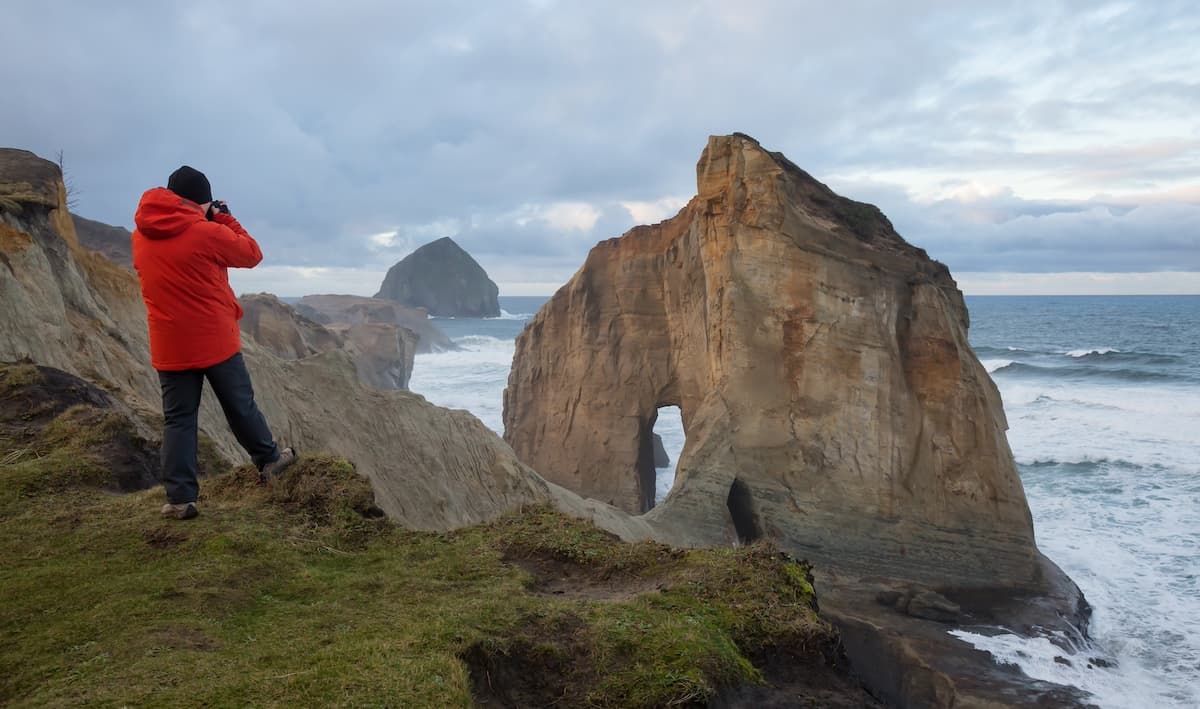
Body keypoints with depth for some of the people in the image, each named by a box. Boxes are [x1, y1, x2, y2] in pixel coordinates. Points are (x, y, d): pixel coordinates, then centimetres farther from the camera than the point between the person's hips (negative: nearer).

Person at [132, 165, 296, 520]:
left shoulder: (141, 236, 5)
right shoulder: (207, 233, -14)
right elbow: (252, 254, -2)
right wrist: (225, 219, 7)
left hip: (169, 346, 4)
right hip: (215, 340, -4)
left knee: (178, 418, 6)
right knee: (241, 405, 13)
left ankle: (179, 498, 5)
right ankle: (269, 460, 31)